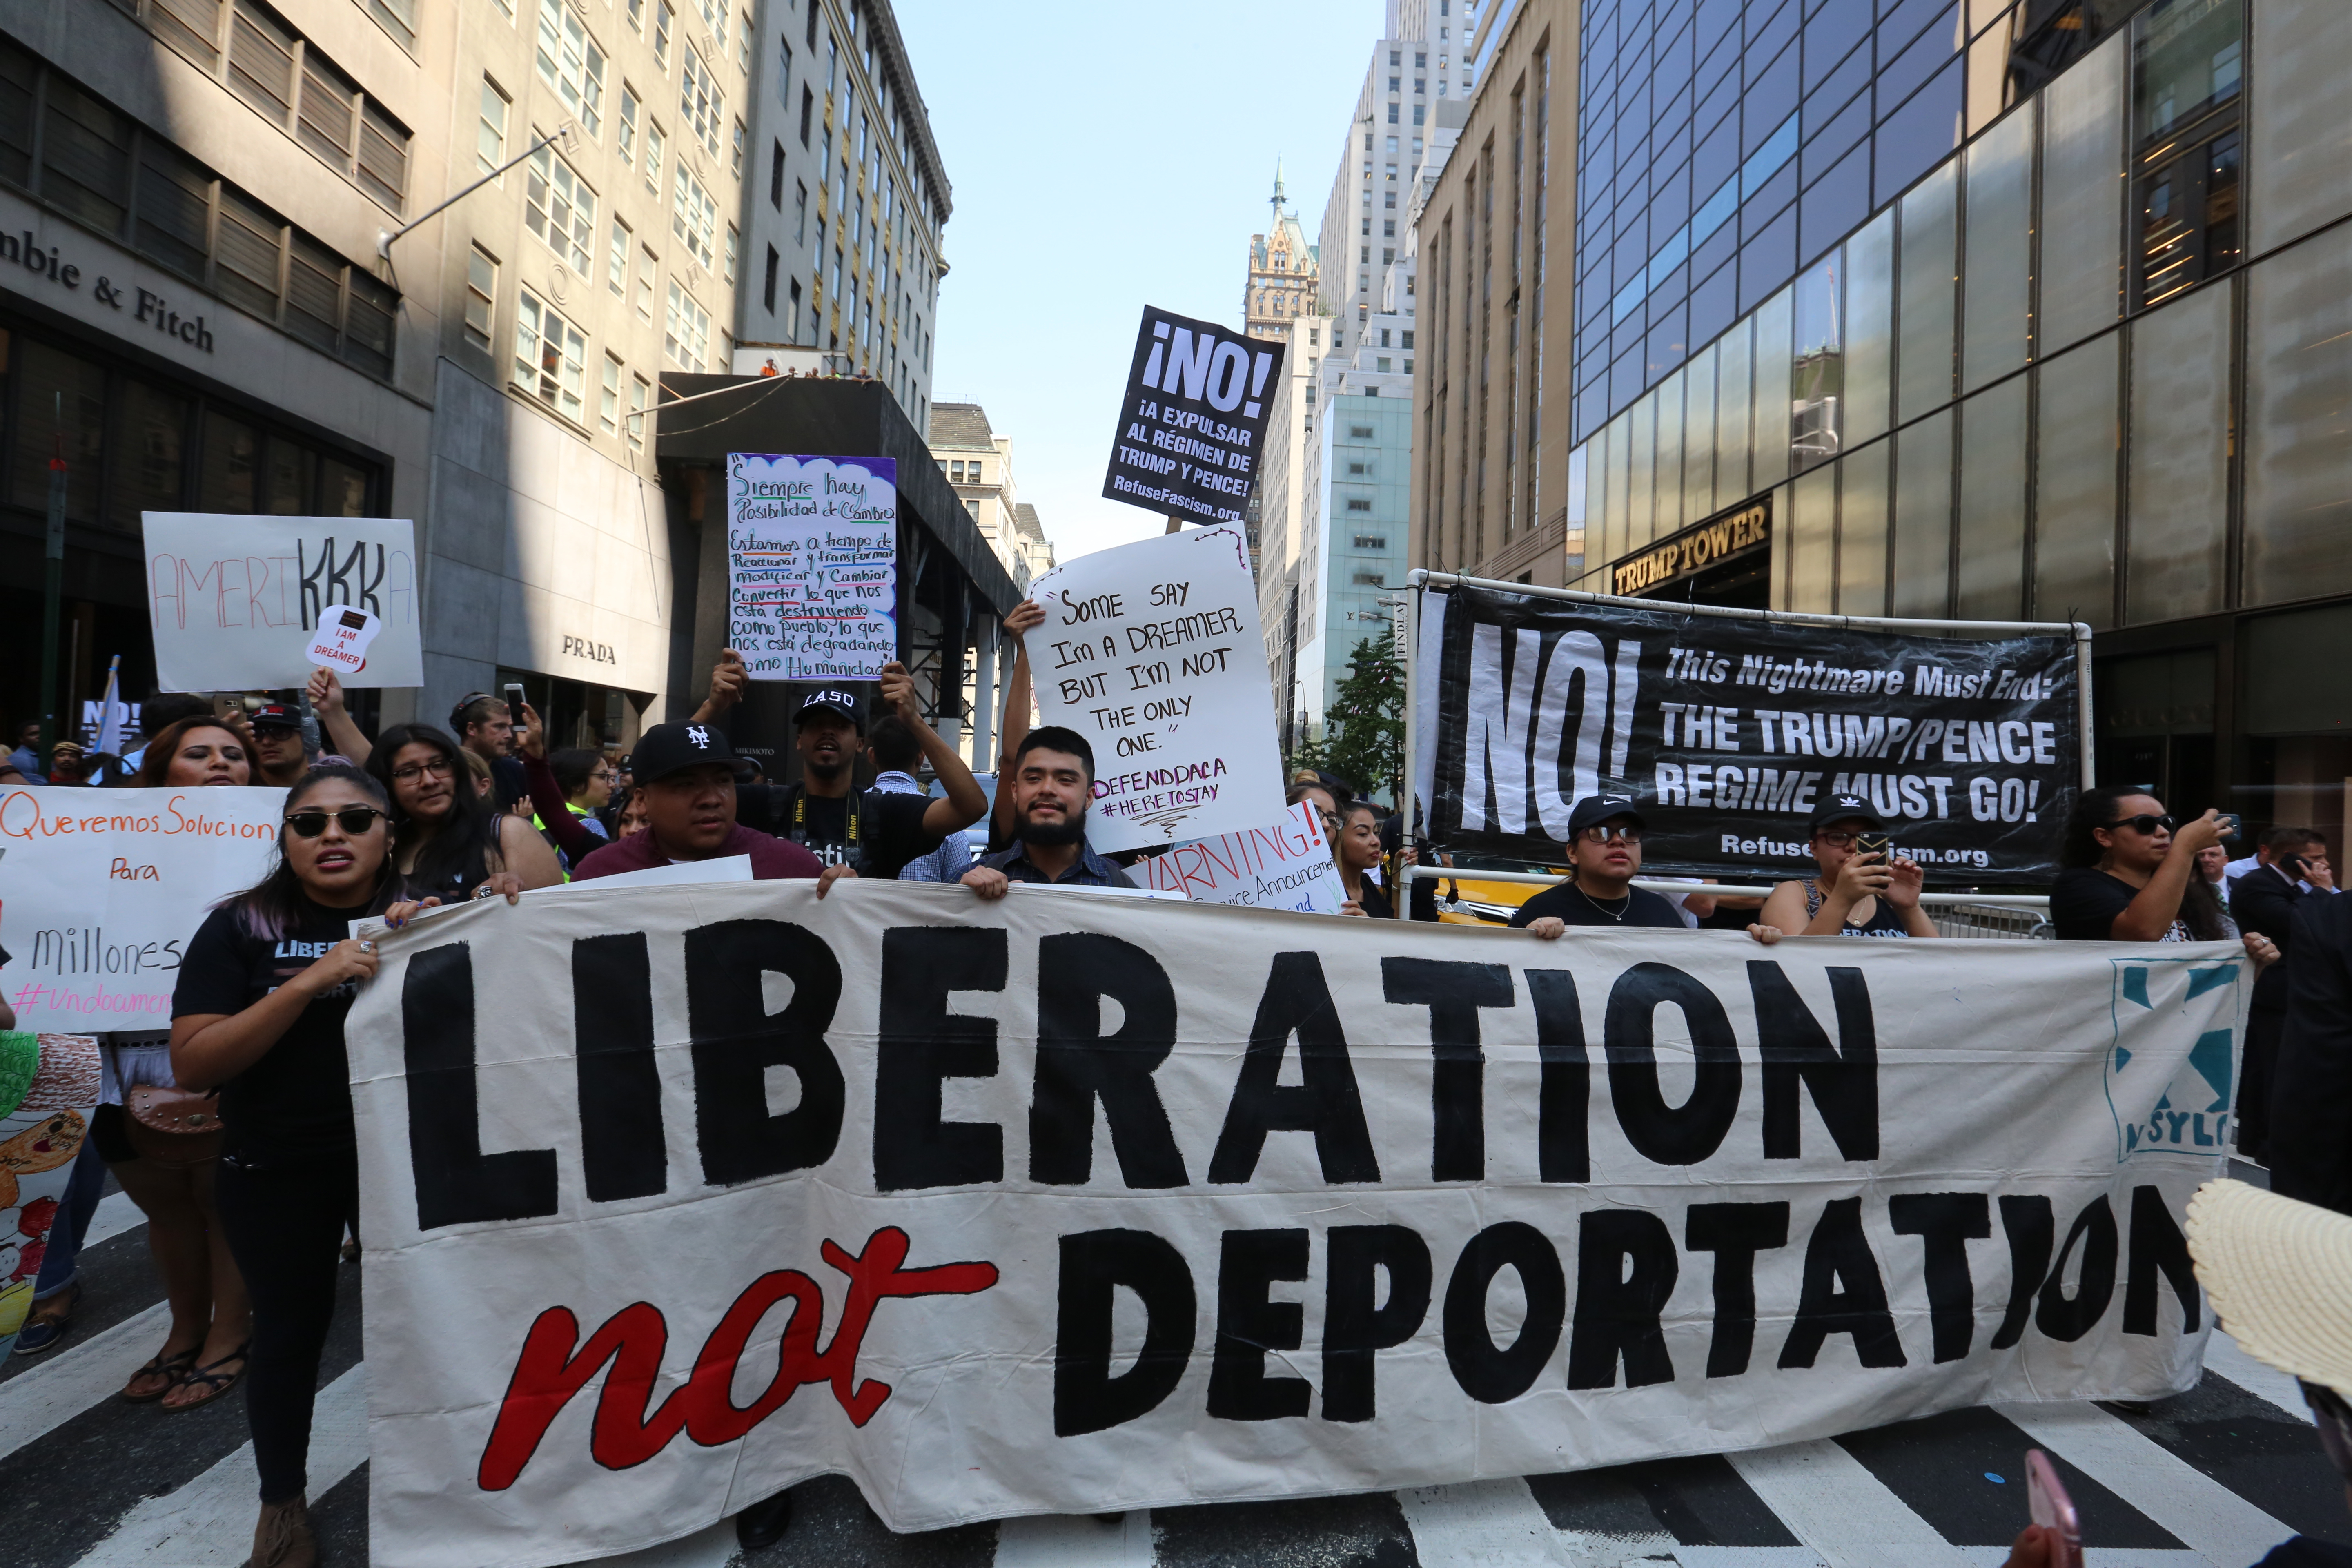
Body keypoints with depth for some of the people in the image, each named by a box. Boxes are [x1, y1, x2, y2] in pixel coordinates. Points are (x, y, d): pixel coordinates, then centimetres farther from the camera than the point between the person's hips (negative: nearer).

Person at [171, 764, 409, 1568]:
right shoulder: (241, 927, -7)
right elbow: (193, 1063, -14)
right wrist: (310, 982, -27)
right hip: (277, 1171, -1)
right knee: (290, 1329, 13)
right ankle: (282, 1503, 39)